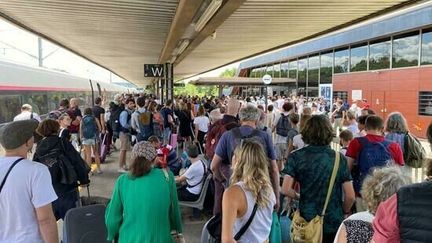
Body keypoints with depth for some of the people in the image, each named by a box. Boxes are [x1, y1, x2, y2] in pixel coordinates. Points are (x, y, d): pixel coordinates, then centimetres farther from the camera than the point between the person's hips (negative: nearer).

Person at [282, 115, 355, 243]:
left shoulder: (296, 157, -10)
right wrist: (343, 212, 12)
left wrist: (299, 197, 6)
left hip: (307, 222, 0)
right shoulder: (339, 159, -8)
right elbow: (350, 196, -7)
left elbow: (286, 190, -15)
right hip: (333, 223, 0)